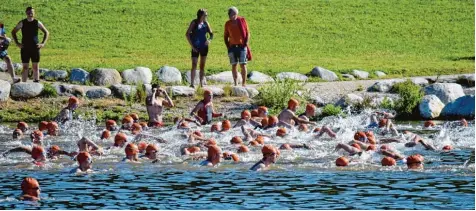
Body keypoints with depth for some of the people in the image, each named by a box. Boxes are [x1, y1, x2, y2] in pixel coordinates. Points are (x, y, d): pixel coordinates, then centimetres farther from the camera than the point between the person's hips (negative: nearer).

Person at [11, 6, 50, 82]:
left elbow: (46, 33, 10)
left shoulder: (37, 23, 1)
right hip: (25, 48, 0)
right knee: (25, 67, 0)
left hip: (35, 48, 0)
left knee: (36, 67, 2)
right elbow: (13, 32, 11)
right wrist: (17, 43, 2)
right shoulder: (22, 23, 1)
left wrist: (43, 43, -1)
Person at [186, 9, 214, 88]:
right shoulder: (194, 22, -6)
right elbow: (187, 34, -8)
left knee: (202, 65, 7)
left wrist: (210, 39, -12)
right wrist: (192, 45, -12)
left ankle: (201, 83, 12)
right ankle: (192, 83, -11)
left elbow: (211, 33, 11)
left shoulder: (206, 23, 5)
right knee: (194, 65, -9)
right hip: (195, 47, -4)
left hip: (204, 46, 4)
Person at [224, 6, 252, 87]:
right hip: (232, 47, 3)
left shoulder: (242, 21, -1)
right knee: (233, 65, 1)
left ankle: (244, 83, -3)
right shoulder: (228, 24, 6)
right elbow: (225, 36, 14)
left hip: (242, 46, -3)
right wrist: (227, 46, 4)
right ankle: (235, 83, 6)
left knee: (243, 65, -7)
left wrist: (246, 44, -7)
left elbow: (247, 33, 2)